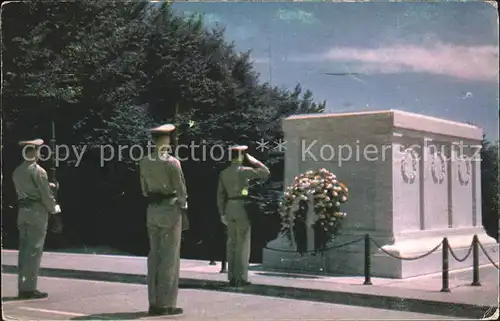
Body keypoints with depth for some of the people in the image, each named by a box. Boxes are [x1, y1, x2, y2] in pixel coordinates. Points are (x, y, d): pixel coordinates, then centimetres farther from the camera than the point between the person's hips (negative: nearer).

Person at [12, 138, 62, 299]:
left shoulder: (17, 171, 11)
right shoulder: (38, 171, -12)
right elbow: (46, 196, -12)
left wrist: (48, 185, 23)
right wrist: (56, 212, -1)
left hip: (22, 211, 7)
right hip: (37, 212, -7)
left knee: (24, 249, 10)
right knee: (34, 250, -4)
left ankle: (22, 287, 14)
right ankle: (29, 288, -4)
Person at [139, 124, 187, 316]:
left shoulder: (144, 162, 5)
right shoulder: (172, 162, -13)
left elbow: (144, 188, 12)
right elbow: (181, 189, -8)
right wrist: (183, 206, 7)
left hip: (152, 209, 6)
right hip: (171, 209, -6)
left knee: (154, 255, 11)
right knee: (170, 257, -1)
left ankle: (153, 303, 14)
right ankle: (166, 304, 2)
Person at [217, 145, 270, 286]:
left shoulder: (223, 173, 7)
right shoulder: (244, 171, -10)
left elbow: (220, 194, 9)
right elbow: (266, 172, -6)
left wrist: (222, 213, 14)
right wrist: (253, 160, 3)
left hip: (229, 208, 6)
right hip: (242, 208, -6)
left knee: (232, 243, 9)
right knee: (243, 244, -2)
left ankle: (232, 277, 12)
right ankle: (241, 278, -2)